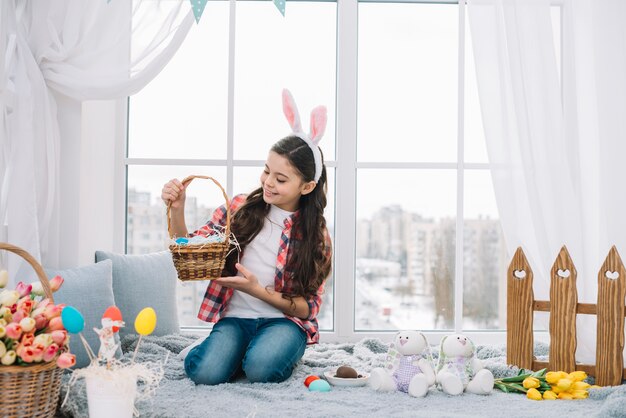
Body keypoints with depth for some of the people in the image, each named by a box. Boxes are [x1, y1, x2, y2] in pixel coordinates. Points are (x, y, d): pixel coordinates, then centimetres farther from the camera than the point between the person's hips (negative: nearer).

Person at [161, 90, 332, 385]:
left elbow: (308, 307, -3)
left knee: (260, 369, -33)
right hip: (235, 318, 1)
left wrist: (257, 290, -17)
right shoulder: (241, 207, 3)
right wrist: (177, 210, -14)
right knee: (205, 372, -28)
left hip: (284, 320, -1)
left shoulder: (315, 234, -1)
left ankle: (274, 351, 0)